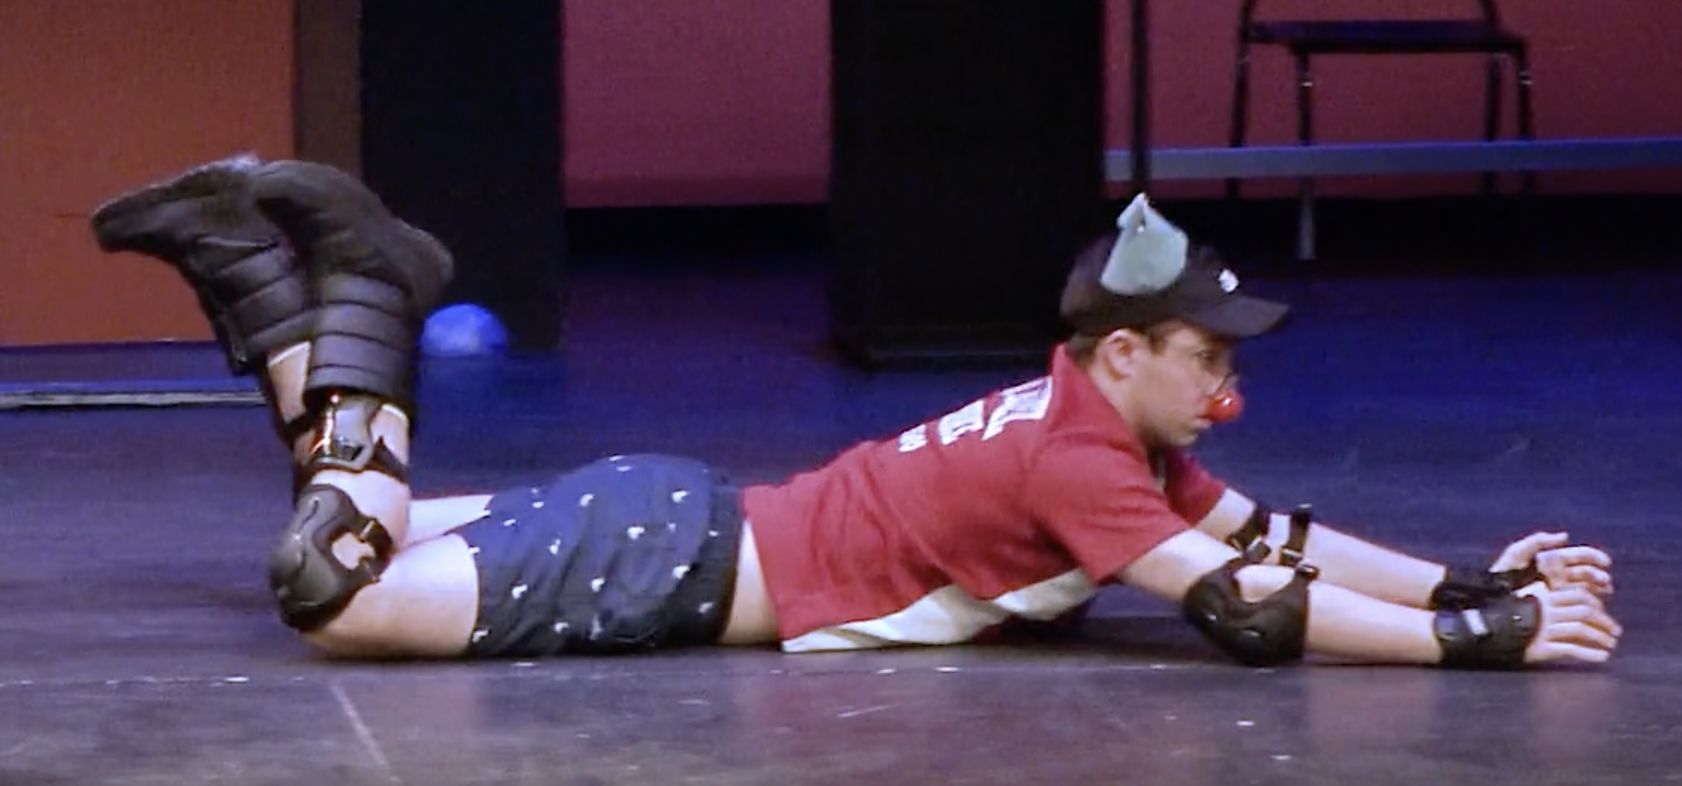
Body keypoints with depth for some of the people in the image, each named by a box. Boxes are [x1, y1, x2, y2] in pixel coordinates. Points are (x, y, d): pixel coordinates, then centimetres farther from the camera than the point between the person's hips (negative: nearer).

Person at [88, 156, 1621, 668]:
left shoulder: (1116, 429, 5)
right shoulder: (1074, 459, -23)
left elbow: (1275, 539, 9)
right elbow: (1250, 610, -30)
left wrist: (1475, 575, -1)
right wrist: (1488, 638, -27)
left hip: (679, 523, 9)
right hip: (672, 559, -9)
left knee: (361, 538, 21)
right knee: (336, 583, -20)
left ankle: (279, 274, 22)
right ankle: (348, 313, -3)